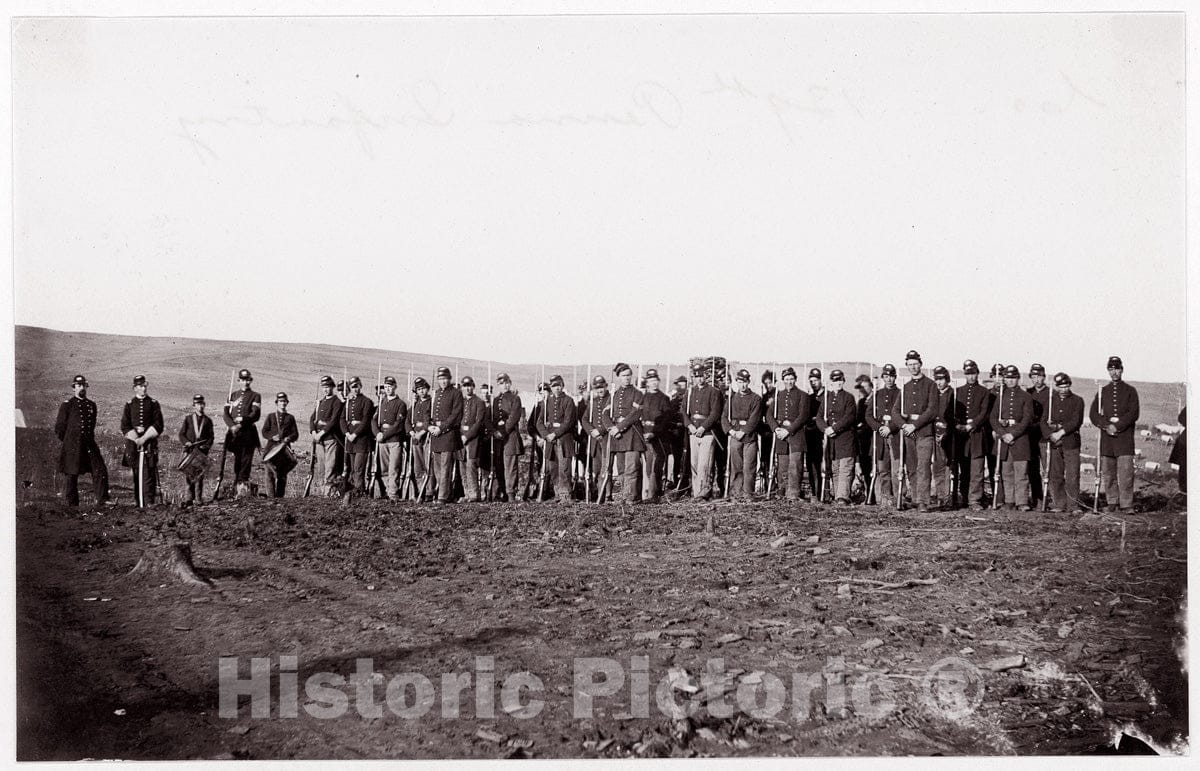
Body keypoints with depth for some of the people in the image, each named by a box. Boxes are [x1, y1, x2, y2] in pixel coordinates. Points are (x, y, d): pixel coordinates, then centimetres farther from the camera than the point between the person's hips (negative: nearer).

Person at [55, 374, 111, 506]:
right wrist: (68, 442, 8)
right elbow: (59, 428, 3)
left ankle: (102, 501, -7)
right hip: (73, 447, -4)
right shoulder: (67, 405, 0)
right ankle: (72, 505, 9)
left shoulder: (92, 405, 14)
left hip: (90, 445, 4)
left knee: (101, 471, -8)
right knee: (72, 477, 1)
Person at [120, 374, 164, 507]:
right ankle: (138, 502, 6)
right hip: (133, 441, 1)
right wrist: (136, 439, -9)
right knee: (136, 473, 2)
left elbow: (158, 426, 1)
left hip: (150, 440, -1)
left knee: (149, 472, -9)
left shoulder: (153, 404, 7)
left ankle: (149, 502, -12)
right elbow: (125, 427, 5)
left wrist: (144, 438, -10)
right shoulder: (129, 405, 10)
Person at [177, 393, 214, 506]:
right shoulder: (188, 419, 10)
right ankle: (190, 497, 3)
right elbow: (181, 434, 7)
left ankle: (199, 498, 3)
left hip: (202, 451, 0)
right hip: (189, 450, 0)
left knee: (200, 474, -2)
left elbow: (211, 436, 8)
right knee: (188, 474, -3)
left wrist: (206, 446, -8)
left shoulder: (207, 420, 12)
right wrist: (186, 442, -12)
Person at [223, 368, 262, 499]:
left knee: (246, 461, -10)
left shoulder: (255, 396, 7)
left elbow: (256, 414, -5)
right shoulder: (233, 395, 17)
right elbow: (225, 413, 7)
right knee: (237, 461, 5)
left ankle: (243, 485, -14)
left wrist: (242, 422, -18)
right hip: (234, 433, 3)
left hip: (248, 433, -3)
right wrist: (232, 426, -10)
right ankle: (239, 486, 11)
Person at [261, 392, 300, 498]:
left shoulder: (290, 417, 15)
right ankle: (272, 496, -5)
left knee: (283, 475, 1)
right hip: (272, 447, -1)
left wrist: (289, 438, -12)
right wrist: (272, 436, -12)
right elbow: (264, 432, 7)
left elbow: (295, 434, 9)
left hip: (285, 447, 1)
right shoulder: (271, 416, 14)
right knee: (270, 474, -6)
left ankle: (280, 496, 6)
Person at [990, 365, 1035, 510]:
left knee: (1021, 472, -7)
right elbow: (993, 418, 7)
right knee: (1006, 473, 4)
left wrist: (1013, 434, -12)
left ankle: (1022, 502, -7)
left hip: (1020, 437, -3)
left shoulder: (1025, 397, 4)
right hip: (1003, 437, 3)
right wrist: (1002, 434, -7)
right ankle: (1009, 501, 9)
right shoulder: (1000, 396, 13)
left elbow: (1027, 419, -4)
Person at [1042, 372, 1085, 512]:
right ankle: (1058, 504, 8)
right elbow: (1044, 420, 6)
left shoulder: (1077, 400, 3)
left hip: (1071, 442, -2)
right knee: (1055, 475, 2)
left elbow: (1076, 422, -6)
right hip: (1054, 443, 3)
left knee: (1072, 475, -6)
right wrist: (1050, 436, -10)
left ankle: (1073, 505, -1)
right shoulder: (1051, 400, 11)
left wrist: (1061, 432, -14)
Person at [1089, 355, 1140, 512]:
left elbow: (1134, 414, -3)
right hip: (1106, 438, 3)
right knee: (1108, 473, 4)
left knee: (1125, 473, -10)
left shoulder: (1130, 391, 7)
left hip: (1125, 437, -3)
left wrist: (1117, 426, -13)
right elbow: (1094, 414, 7)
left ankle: (1126, 505, -9)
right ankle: (1112, 502, 12)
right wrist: (1106, 426, -10)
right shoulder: (1102, 392, 15)